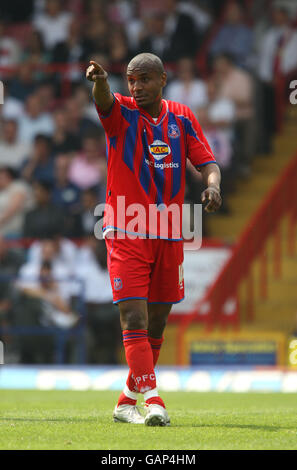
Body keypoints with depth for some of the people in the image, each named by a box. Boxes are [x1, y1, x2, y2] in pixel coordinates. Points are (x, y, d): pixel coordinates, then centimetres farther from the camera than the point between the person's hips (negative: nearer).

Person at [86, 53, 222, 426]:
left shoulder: (182, 118, 5)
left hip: (169, 236, 4)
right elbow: (104, 101, -27)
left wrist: (213, 185, -22)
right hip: (126, 233, -4)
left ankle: (127, 401, 24)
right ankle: (151, 399, -20)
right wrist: (99, 81, -51)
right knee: (134, 318, -16)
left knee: (156, 325, 10)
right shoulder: (122, 113, -4)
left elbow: (207, 162, 2)